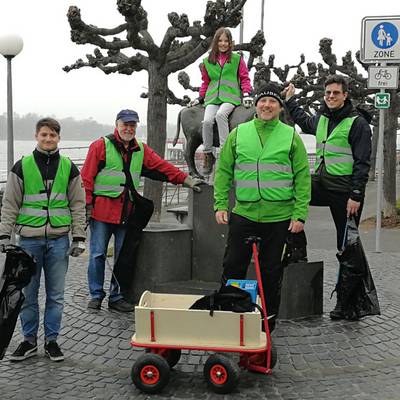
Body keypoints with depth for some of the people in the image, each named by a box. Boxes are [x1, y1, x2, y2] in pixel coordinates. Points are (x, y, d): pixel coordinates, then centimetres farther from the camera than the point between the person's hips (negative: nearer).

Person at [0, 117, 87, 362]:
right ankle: (29, 341, 20)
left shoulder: (69, 168, 6)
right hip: (29, 239, -1)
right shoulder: (22, 167, 2)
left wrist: (79, 238, 2)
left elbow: (78, 204, 8)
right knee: (28, 294, 6)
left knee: (56, 295, 6)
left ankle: (52, 340, 19)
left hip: (59, 240, 1)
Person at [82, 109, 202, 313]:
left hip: (126, 213, 5)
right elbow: (87, 177, -5)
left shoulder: (141, 150, 13)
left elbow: (163, 167, 11)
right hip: (102, 210, -4)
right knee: (98, 254, 1)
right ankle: (96, 295, 13)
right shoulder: (101, 146, -3)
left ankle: (116, 297, 18)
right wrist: (87, 205, -9)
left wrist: (186, 179, 3)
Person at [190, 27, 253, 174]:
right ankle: (208, 155, -14)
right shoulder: (207, 61, 18)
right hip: (212, 98, 3)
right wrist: (200, 98, 13)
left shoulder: (237, 59, 12)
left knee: (220, 114, -35)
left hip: (230, 97, -3)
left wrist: (246, 94, -3)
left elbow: (244, 78, 11)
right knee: (207, 121, -25)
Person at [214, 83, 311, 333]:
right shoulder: (238, 134, 6)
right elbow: (223, 172, 9)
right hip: (243, 214, 1)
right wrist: (220, 205, 0)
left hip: (280, 217, -1)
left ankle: (268, 322, 21)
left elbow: (303, 178, 0)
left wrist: (300, 214, -7)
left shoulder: (291, 137, 2)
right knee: (233, 267, 5)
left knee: (272, 272, 8)